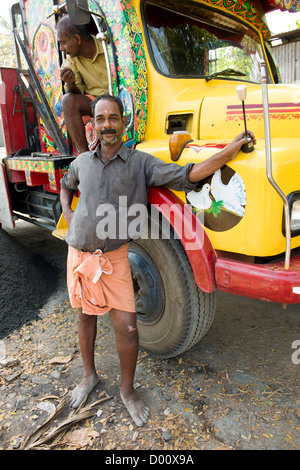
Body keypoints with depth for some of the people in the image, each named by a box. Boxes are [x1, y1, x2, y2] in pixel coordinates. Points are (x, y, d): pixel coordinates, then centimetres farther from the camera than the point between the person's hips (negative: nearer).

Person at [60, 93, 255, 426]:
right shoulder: (83, 161, 5)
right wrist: (68, 214, 8)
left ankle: (127, 390, 23)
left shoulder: (140, 162, -6)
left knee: (126, 326, -4)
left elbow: (187, 175, -16)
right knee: (86, 314, 17)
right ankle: (89, 376, 42)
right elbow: (66, 185, 26)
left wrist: (231, 149, -23)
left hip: (113, 258, -3)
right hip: (79, 253, 4)